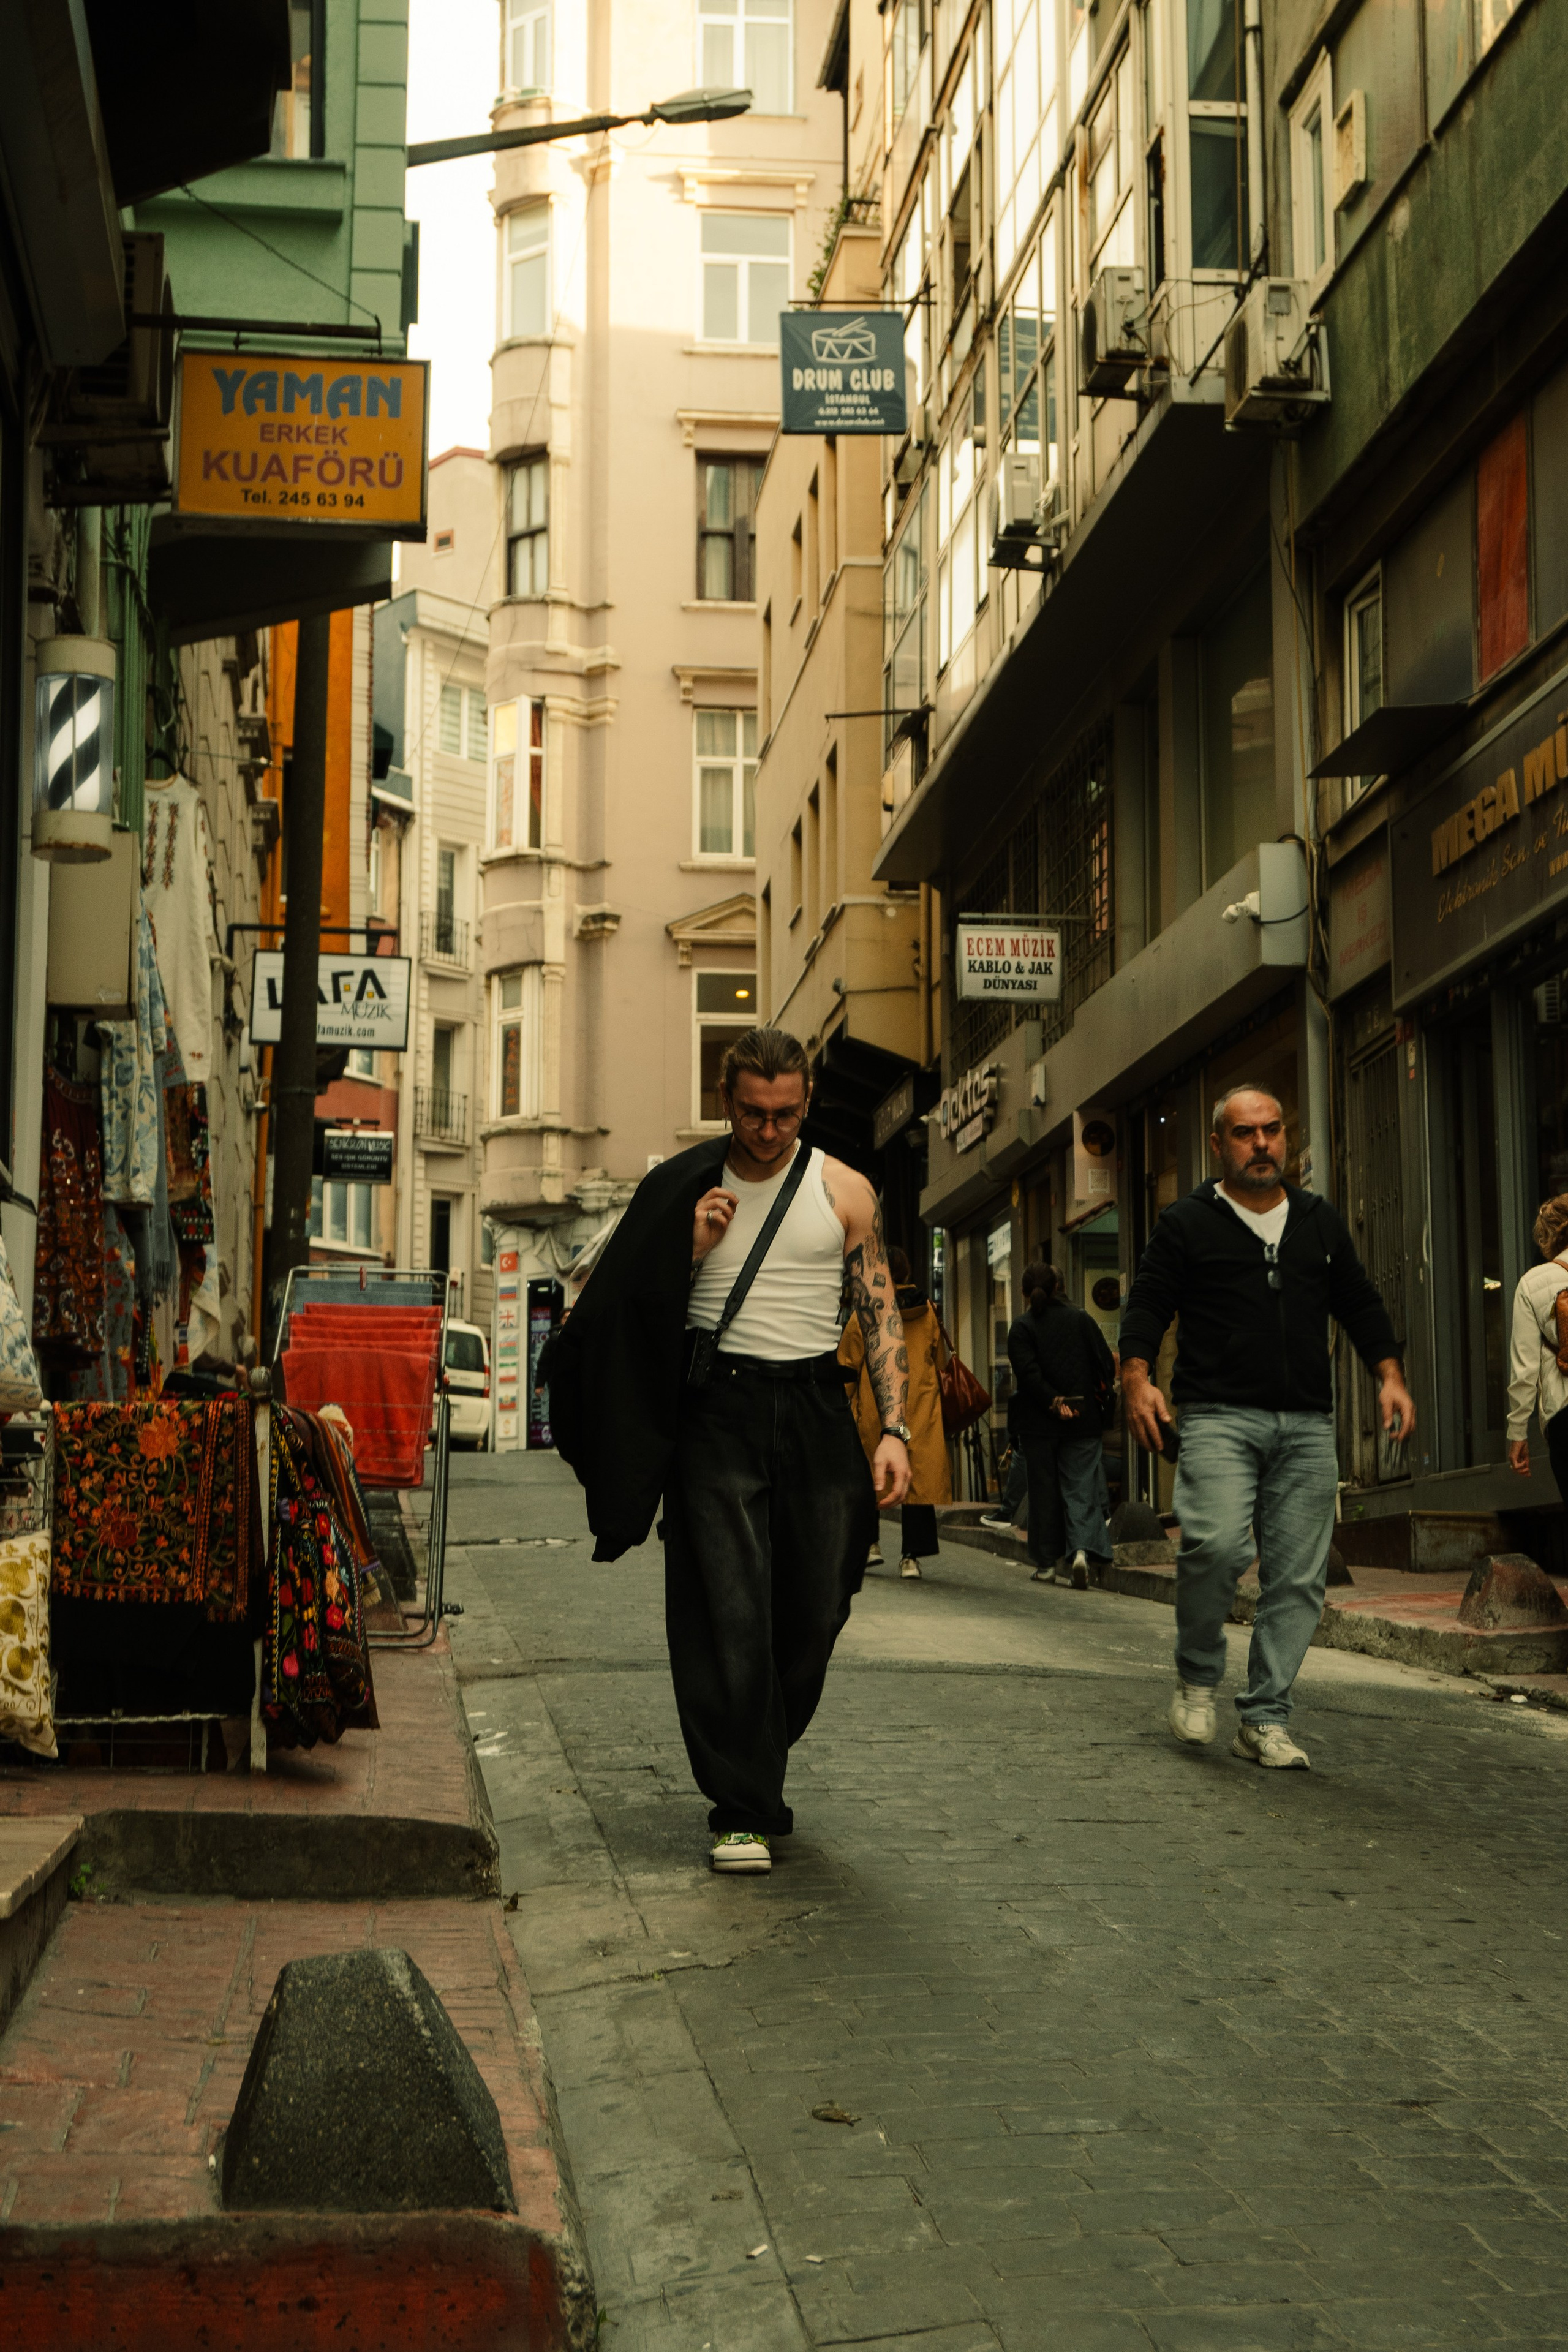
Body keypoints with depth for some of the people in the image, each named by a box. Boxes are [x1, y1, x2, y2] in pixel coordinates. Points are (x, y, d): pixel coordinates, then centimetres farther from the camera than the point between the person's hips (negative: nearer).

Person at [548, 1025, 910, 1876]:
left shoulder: (844, 1192, 7)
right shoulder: (684, 1189, 5)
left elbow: (881, 1316, 6)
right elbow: (639, 1310, 6)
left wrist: (893, 1429, -4)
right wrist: (694, 1248, -11)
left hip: (813, 1406, 2)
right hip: (717, 1407, -1)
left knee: (816, 1606, 4)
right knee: (728, 1612, -8)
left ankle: (758, 1761, 30)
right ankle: (743, 1811, -4)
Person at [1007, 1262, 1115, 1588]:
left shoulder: (1021, 1327, -3)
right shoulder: (1081, 1319, 4)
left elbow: (1028, 1373, -15)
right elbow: (1106, 1363, 2)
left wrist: (1053, 1402, -13)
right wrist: (1099, 1398, 11)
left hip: (1038, 1423, -1)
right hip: (1084, 1420, 1)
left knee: (1043, 1490, 6)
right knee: (1081, 1485, 1)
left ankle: (1046, 1564, 9)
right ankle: (1082, 1549, -21)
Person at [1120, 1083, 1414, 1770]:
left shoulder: (1320, 1222, 18)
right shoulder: (1187, 1223, 7)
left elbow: (1360, 1303, 22)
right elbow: (1147, 1303, 2)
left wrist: (1390, 1375, 9)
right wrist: (1137, 1378, -14)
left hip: (1307, 1426, 4)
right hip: (1219, 1416, -4)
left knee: (1298, 1576, -1)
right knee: (1217, 1544, -24)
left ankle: (1264, 1720, 8)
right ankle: (1198, 1677, 0)